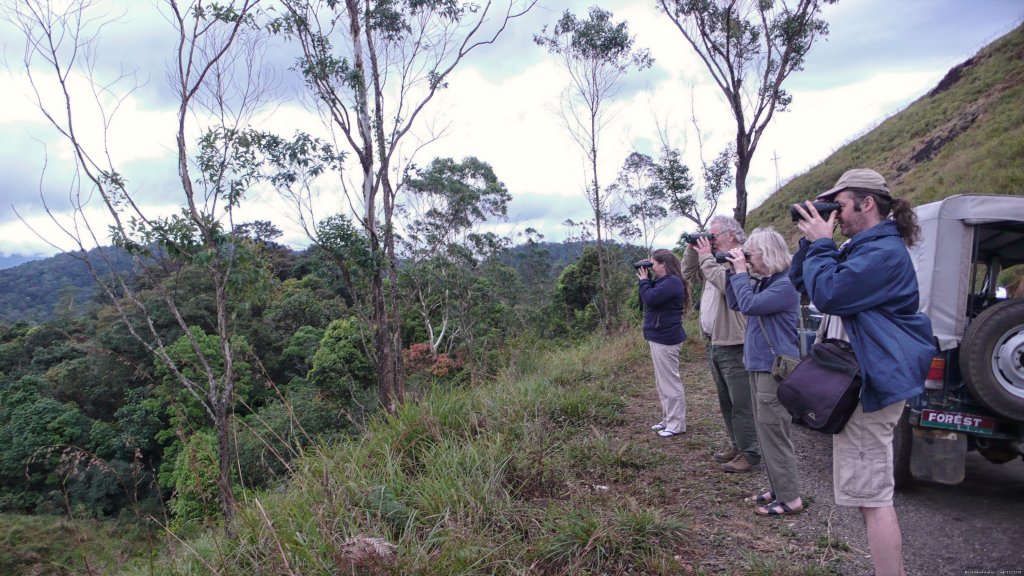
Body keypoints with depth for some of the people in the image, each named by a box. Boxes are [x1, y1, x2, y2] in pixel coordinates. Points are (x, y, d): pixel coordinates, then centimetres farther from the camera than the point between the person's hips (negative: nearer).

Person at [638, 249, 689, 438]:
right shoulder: (665, 281, 15)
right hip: (659, 337, 11)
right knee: (663, 383, 17)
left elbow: (650, 298, -26)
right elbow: (649, 297, 14)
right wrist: (645, 280, 3)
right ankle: (668, 419, 27)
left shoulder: (672, 282, -17)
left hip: (665, 339, -11)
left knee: (670, 382, -4)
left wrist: (644, 280, -10)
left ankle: (677, 424, 4)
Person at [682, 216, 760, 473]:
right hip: (714, 343, 10)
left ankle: (750, 453, 7)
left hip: (733, 345, -10)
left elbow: (725, 283, -29)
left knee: (741, 402, -3)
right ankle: (736, 445, 31)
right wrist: (693, 249, 9)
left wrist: (706, 256, -16)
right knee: (726, 401, 19)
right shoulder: (717, 260, 16)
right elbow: (689, 274, 23)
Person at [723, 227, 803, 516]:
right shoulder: (762, 282, 11)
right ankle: (777, 489, 26)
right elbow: (735, 303, 14)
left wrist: (740, 272, -14)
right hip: (759, 366, 10)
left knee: (774, 433, -4)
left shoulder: (785, 284, -17)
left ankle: (790, 498, 6)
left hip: (775, 370, -10)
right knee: (766, 432, 15)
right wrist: (734, 272, 5)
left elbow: (749, 305, -25)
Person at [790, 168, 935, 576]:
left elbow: (827, 294, -25)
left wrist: (820, 243, -13)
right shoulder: (860, 247, 15)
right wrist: (810, 242, 3)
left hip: (870, 385, -11)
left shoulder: (885, 251, -17)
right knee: (868, 492, 20)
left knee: (872, 495, -6)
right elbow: (800, 282, 17)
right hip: (858, 381, 11)